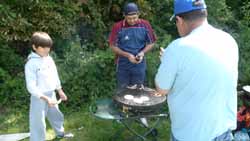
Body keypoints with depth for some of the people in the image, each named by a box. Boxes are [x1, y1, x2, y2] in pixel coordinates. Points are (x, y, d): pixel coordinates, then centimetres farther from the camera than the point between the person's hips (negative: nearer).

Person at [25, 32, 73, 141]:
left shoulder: (49, 59, 0)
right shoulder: (31, 64, -22)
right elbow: (31, 87, -24)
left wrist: (60, 91, 16)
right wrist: (45, 98, -30)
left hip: (51, 95, 8)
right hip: (39, 98, -7)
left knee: (56, 115, 26)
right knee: (38, 123, 2)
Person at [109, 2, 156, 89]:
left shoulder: (145, 25, -6)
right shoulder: (118, 27, -12)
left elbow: (151, 43, 3)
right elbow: (113, 46, -6)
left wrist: (142, 52, -15)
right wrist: (127, 55, -18)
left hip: (139, 66, 1)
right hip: (123, 66, -1)